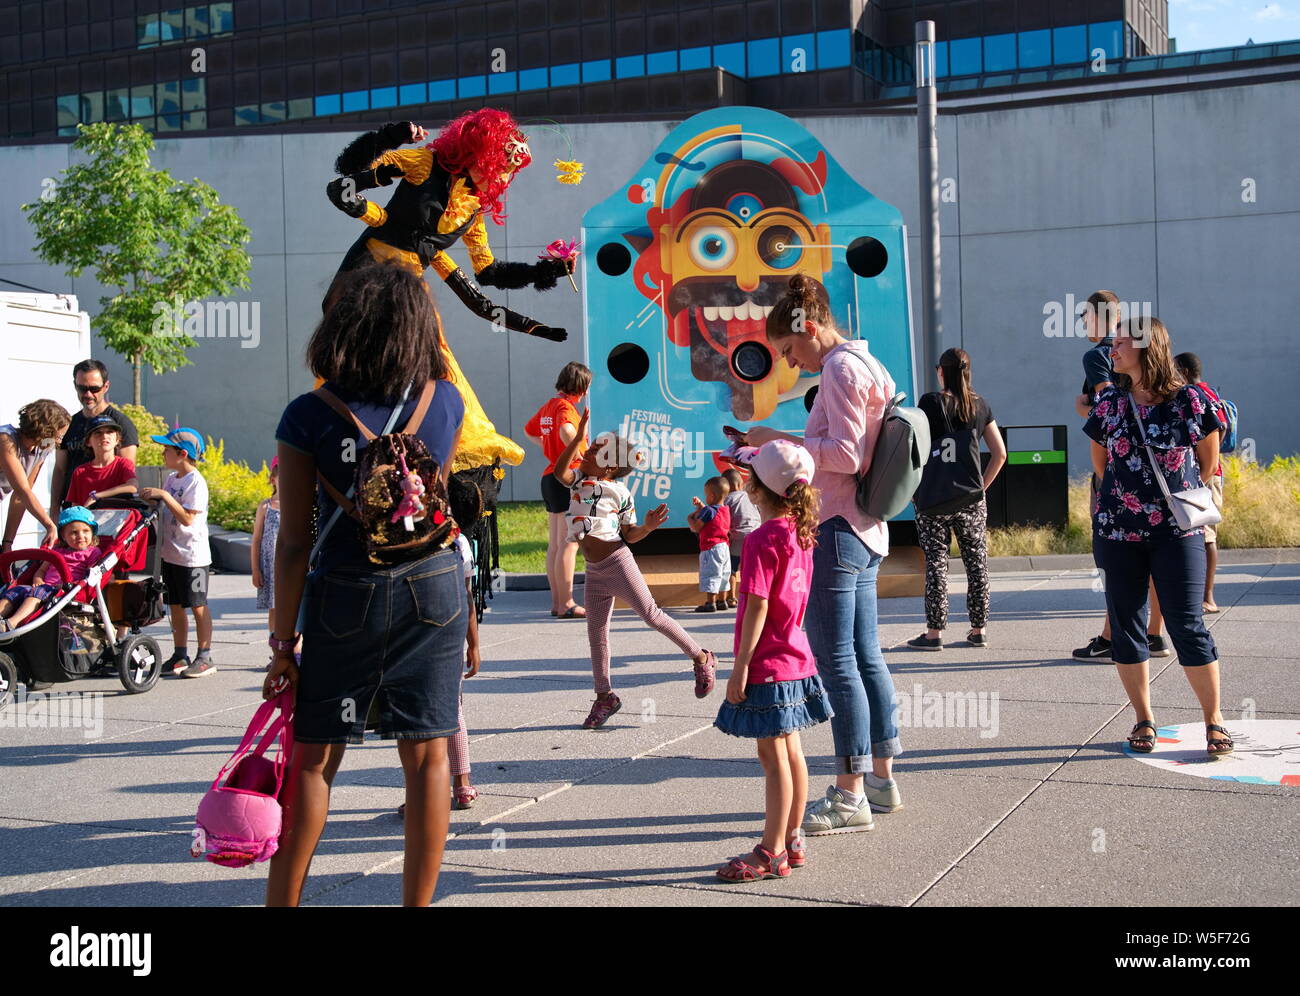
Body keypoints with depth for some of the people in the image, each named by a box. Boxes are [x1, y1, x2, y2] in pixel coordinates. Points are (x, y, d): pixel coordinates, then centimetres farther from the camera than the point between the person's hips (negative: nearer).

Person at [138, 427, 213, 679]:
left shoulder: (196, 482, -14)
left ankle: (205, 657, 5)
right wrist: (151, 498, 1)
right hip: (170, 553, 8)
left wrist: (164, 496, -23)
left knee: (198, 606, -1)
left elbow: (187, 518, -22)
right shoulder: (171, 478, 11)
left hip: (193, 556, -8)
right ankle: (180, 656, 21)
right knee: (175, 605, 12)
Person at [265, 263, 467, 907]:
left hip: (345, 595, -1)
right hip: (434, 588, 2)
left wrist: (284, 643, -2)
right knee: (426, 756, 6)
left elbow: (293, 542, -8)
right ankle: (417, 902, 13)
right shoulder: (446, 403, -1)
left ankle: (282, 901, 15)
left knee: (314, 757, 9)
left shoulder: (310, 415, -8)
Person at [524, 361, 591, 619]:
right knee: (569, 545, -7)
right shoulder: (566, 406, -14)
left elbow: (529, 430, 31)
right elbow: (566, 430, -37)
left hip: (550, 477, 10)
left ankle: (557, 602, 16)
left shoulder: (547, 407, 14)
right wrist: (576, 451, -22)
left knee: (554, 545, 11)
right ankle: (566, 604, -6)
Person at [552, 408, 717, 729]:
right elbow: (559, 472, -16)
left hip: (618, 561, -5)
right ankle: (604, 696, 20)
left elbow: (629, 535, 2)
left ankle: (701, 658, 7)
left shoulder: (619, 492, -3)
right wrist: (577, 437, -23)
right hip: (594, 571, 5)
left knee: (650, 614, -8)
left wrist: (648, 527, -18)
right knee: (596, 633, 8)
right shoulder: (579, 479, 8)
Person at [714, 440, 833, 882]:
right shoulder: (799, 533, 7)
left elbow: (758, 606, -21)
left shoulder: (762, 539, -18)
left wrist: (740, 665, -17)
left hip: (768, 664, -9)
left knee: (773, 756, -3)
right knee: (791, 751, 14)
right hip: (796, 657, 9)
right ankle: (792, 842, 22)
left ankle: (772, 853, 4)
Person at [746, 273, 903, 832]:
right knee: (865, 656, 14)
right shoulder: (866, 365, 19)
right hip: (865, 532, 11)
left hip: (837, 530, -11)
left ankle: (850, 795, -3)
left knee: (836, 661, -7)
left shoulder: (840, 367, -11)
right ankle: (882, 779, 22)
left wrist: (781, 440, -13)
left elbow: (847, 454, -19)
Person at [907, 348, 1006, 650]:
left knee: (936, 563, 1)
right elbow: (1000, 453, 9)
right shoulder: (980, 405, 8)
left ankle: (934, 632, 3)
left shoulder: (931, 402, -5)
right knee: (976, 562, 9)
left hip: (933, 498, -3)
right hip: (971, 500, 3)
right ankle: (978, 630, 14)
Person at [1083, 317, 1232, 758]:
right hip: (1119, 533, 3)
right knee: (1126, 627, 6)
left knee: (1188, 627, -4)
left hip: (1178, 534, -3)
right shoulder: (1108, 404, 3)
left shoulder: (1190, 401, -5)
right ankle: (1144, 720, 19)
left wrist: (1180, 499, 10)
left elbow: (1208, 463, 7)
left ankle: (1214, 720, 9)